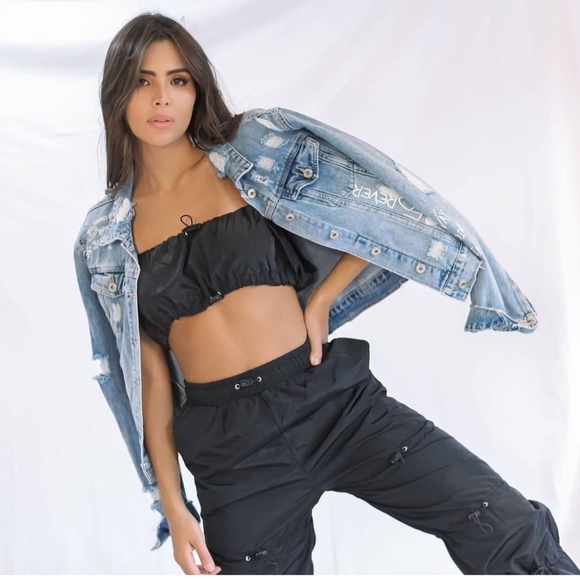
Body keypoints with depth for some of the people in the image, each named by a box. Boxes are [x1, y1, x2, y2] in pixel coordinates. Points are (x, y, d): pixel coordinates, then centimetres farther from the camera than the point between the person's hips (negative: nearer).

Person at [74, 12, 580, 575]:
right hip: (230, 445, 2)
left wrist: (319, 302, -4)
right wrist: (174, 507, 4)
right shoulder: (110, 237, 6)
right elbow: (151, 374, 7)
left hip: (335, 401, -1)